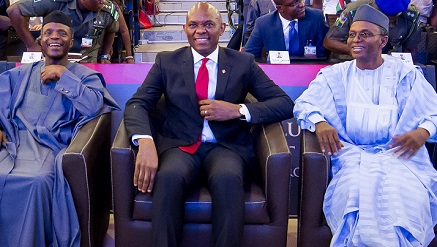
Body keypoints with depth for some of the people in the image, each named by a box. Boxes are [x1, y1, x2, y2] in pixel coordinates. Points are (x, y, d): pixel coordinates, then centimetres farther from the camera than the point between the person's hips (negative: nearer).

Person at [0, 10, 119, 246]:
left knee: (37, 182, -34)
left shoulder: (85, 75, 13)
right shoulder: (19, 74, 25)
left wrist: (63, 76, -4)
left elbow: (94, 107, -6)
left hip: (49, 147, -3)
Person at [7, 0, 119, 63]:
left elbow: (111, 31, 11)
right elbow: (14, 10, -22)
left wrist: (105, 56, 6)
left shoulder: (110, 10, -14)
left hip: (88, 63, 2)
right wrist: (32, 46, -19)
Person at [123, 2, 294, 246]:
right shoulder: (167, 62, 9)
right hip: (180, 146, 1)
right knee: (169, 177, -34)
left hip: (226, 147, 0)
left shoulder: (243, 63, 7)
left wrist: (238, 110, -14)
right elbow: (137, 104, 0)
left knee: (228, 178, -35)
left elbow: (285, 104, 3)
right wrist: (145, 142, -22)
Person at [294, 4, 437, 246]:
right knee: (358, 199, -31)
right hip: (352, 155, 0)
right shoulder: (334, 75, 16)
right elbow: (304, 103, 8)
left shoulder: (406, 74, 13)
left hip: (399, 154, 0)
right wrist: (320, 123, -15)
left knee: (405, 201, -30)